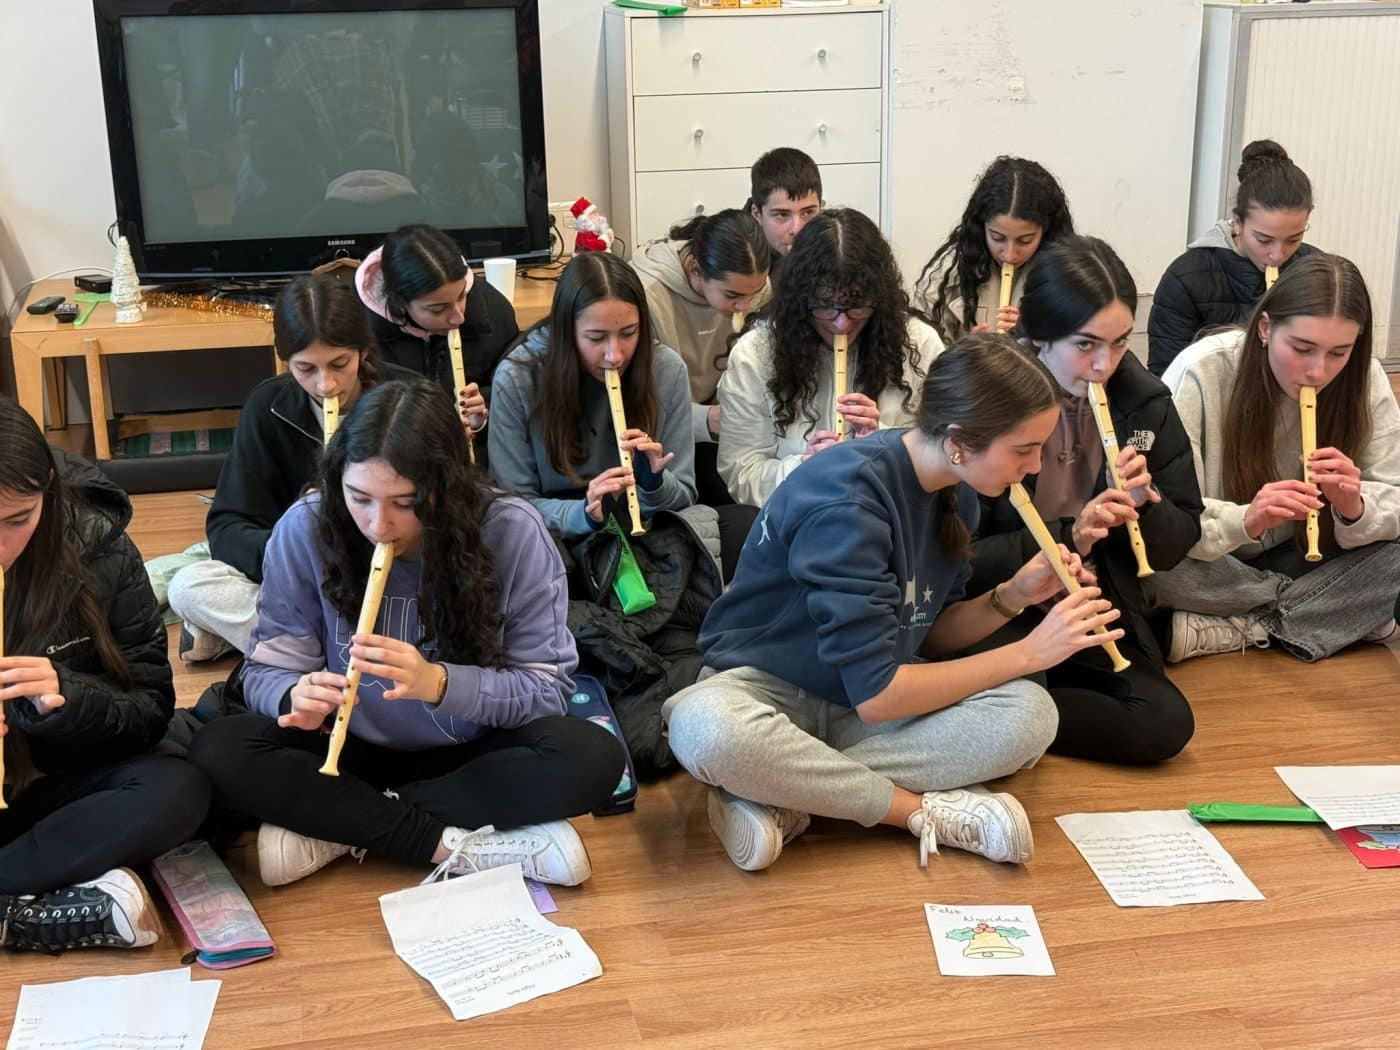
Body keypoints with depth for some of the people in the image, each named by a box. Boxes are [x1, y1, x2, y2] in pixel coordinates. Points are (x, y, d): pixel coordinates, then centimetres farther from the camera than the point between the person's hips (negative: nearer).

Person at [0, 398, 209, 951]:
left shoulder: (98, 549, -11)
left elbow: (152, 710, -7)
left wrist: (65, 695, -27)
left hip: (60, 785, 0)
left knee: (178, 792, -30)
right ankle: (92, 909, -21)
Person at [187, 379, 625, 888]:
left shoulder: (513, 532, -18)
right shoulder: (304, 529, -14)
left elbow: (550, 685, -16)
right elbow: (267, 670, -8)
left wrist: (439, 682, -32)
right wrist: (296, 695, -32)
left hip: (474, 753, -1)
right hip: (354, 751, 1)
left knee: (591, 759, -30)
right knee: (217, 752, -24)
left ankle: (335, 828, -18)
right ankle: (455, 844, -22)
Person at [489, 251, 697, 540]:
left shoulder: (668, 370, -7)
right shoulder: (516, 380, -12)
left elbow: (685, 495, 2)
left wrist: (656, 485, -21)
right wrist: (582, 514, -26)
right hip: (559, 540, -1)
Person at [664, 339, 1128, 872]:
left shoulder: (956, 493, -2)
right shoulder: (847, 498, -26)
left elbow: (932, 634, 8)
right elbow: (875, 695, -27)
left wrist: (1011, 596, -11)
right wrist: (1028, 652, -20)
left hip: (874, 689, 7)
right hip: (766, 684, -6)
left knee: (1029, 716, -23)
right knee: (706, 729, -43)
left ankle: (780, 798, -20)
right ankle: (927, 810, -22)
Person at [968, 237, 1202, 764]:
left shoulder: (1143, 400, 0)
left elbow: (1178, 545, 7)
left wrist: (1144, 502, -14)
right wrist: (1067, 537, -21)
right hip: (1001, 613, -4)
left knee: (1166, 724, -20)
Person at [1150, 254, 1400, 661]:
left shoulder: (1365, 380, -10)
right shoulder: (1198, 374, -21)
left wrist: (1356, 507, -31)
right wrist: (1242, 521, -43)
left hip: (1301, 558, 3)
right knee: (1155, 566, -35)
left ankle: (1216, 634, -19)